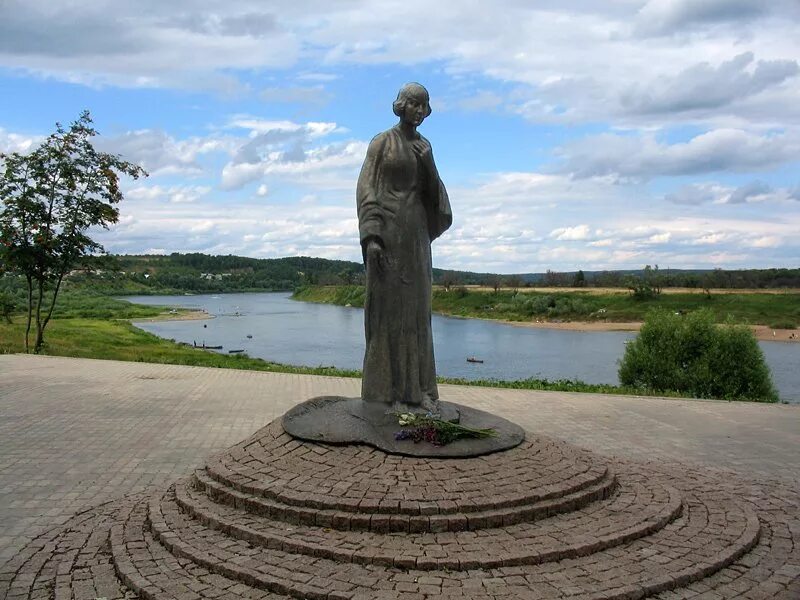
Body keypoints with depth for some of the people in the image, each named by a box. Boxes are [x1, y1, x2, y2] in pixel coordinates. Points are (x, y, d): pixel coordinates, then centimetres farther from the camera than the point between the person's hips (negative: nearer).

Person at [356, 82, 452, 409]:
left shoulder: (424, 146, 17)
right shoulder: (380, 142, -1)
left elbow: (431, 191, 11)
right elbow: (366, 190, -7)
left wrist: (428, 164, -9)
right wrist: (371, 236, -18)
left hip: (416, 230, 6)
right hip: (387, 228, -6)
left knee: (415, 307, 4)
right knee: (387, 305, -6)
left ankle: (415, 387, 9)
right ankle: (387, 388, 1)